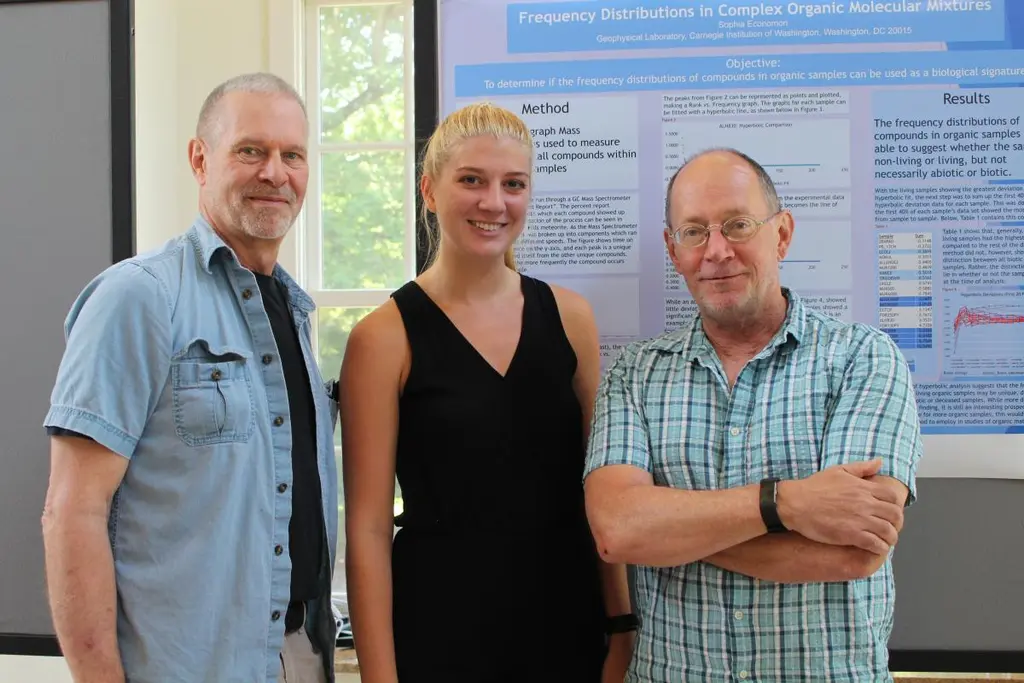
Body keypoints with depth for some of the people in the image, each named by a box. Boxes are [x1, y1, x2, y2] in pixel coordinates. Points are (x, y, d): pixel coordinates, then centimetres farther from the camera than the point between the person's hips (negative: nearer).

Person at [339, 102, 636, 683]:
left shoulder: (569, 315, 2)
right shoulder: (386, 337, -9)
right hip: (438, 632, -3)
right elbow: (368, 529, -9)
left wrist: (622, 630, 2)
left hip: (569, 624, 4)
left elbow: (600, 492, 6)